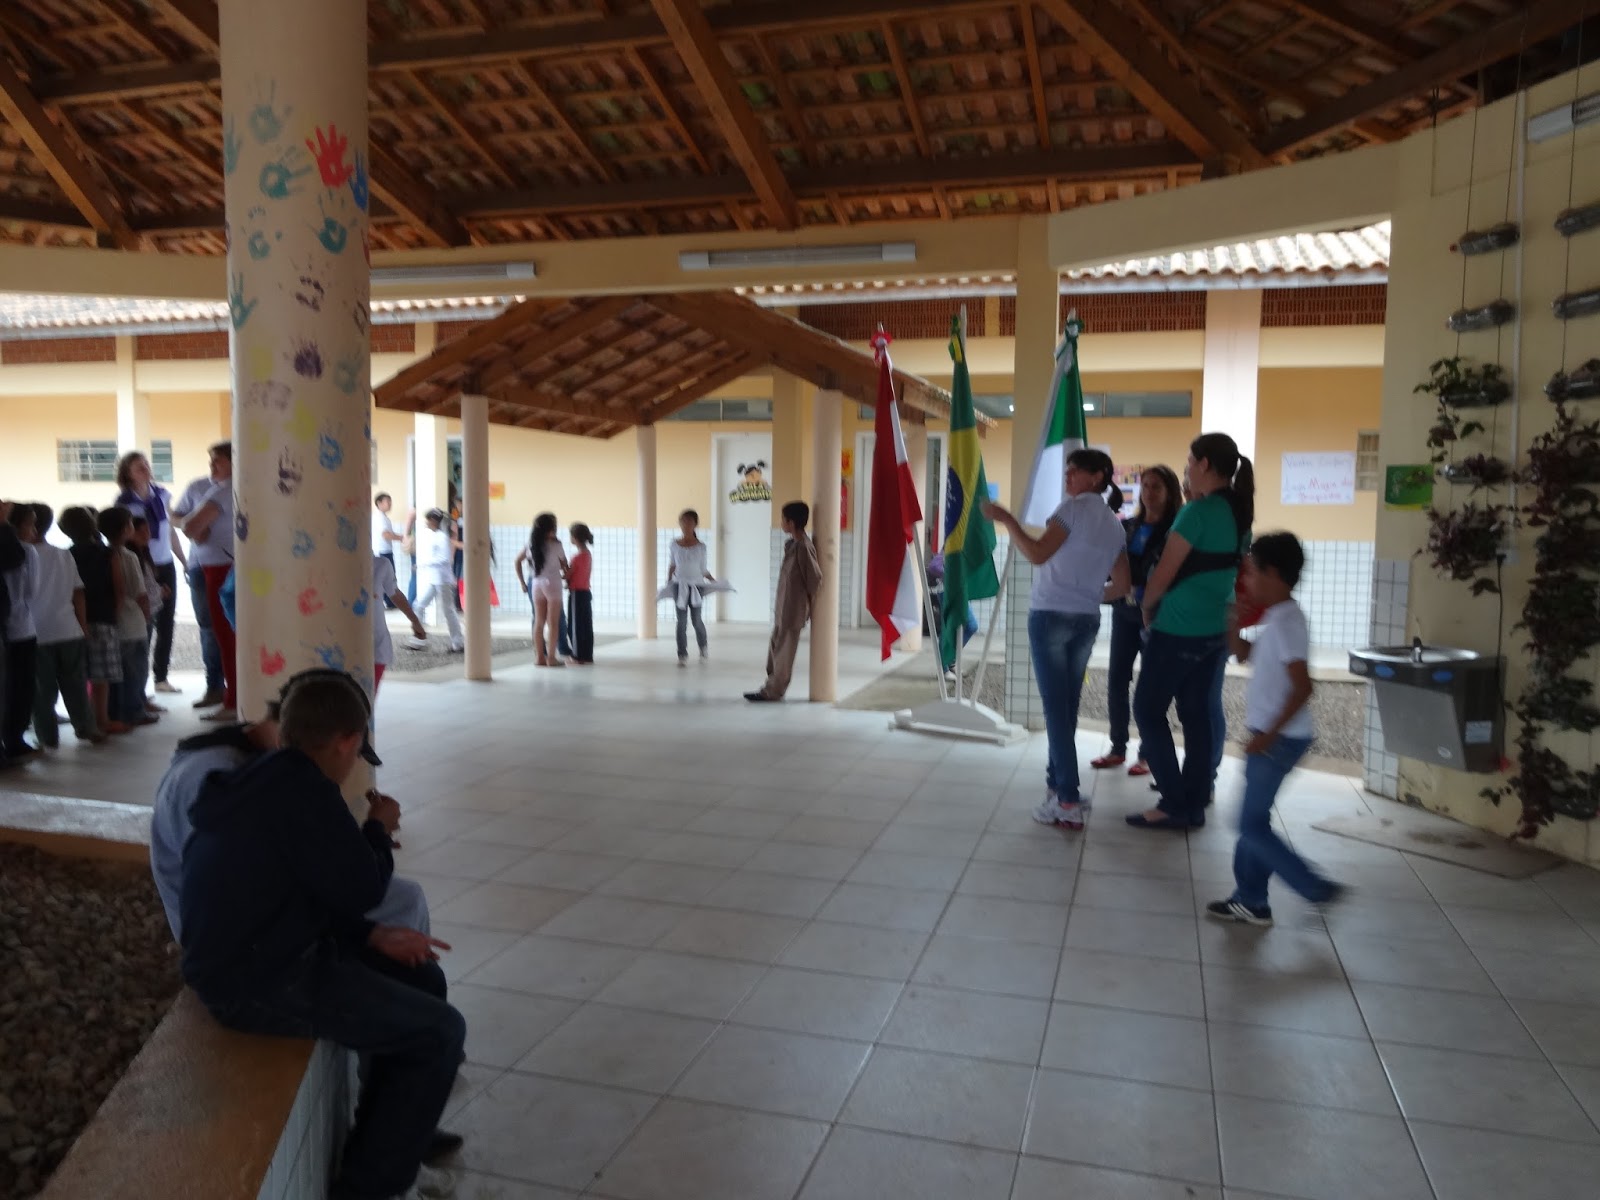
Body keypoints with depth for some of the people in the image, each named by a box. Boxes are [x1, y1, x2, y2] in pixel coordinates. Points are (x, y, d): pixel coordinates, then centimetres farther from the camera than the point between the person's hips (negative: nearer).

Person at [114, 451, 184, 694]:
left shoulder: (162, 495, 7)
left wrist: (184, 562, 14)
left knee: (166, 622, 9)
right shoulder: (124, 503, -10)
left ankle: (161, 677, 20)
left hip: (166, 566, 5)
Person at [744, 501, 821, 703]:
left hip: (793, 610, -9)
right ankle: (773, 687, 23)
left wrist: (809, 605, -4)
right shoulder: (791, 544, 10)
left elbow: (815, 578, -16)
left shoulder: (803, 546, -19)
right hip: (783, 608, 9)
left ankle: (772, 691, 7)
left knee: (783, 652, 0)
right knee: (775, 649, 14)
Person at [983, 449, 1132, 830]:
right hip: (1087, 622, 7)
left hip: (1051, 615, -7)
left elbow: (1037, 555, -15)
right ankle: (1058, 781, 26)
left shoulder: (1074, 507, -7)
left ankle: (1068, 802, -9)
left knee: (1056, 708, -7)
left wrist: (1007, 520, -7)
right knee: (1067, 706, 15)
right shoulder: (1115, 525, 15)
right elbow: (1121, 586, 14)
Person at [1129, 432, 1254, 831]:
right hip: (1213, 628, 8)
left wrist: (1147, 607, 3)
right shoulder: (1240, 514, 9)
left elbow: (1164, 572, -13)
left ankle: (1174, 805, 0)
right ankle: (1194, 804, 14)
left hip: (1179, 629, -8)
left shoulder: (1199, 512, -17)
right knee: (1197, 714, 11)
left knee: (1148, 709, 1)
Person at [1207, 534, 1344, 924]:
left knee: (1253, 824, -4)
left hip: (1280, 740, -10)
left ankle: (1317, 888, 4)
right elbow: (1244, 654, 26)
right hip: (1272, 737, 10)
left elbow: (1301, 688, -26)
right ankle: (1250, 900, 22)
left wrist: (1267, 735, -25)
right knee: (1253, 820, 14)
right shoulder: (1278, 619, 10)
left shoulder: (1285, 623, -20)